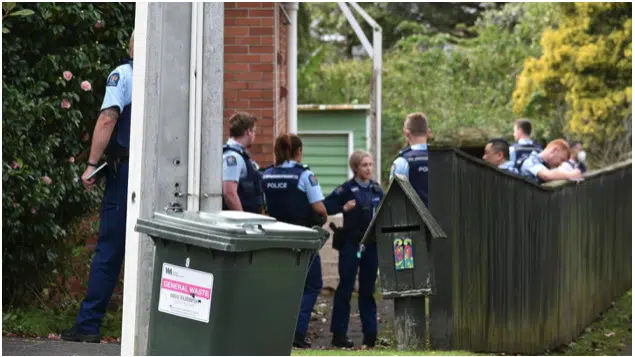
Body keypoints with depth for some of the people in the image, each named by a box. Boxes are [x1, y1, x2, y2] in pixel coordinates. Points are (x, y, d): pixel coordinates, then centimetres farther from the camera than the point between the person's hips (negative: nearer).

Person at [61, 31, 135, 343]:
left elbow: (108, 120, -12)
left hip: (128, 172, -3)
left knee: (109, 251, 0)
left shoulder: (123, 74, -2)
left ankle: (88, 325, 2)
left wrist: (92, 164, -12)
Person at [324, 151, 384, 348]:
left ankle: (370, 333, 14)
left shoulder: (377, 190, 9)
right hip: (351, 243, -4)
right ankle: (339, 334, 3)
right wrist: (344, 208, -23)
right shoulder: (346, 189, -5)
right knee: (345, 288, -2)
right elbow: (325, 206, -10)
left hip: (372, 244, 4)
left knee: (368, 289, 10)